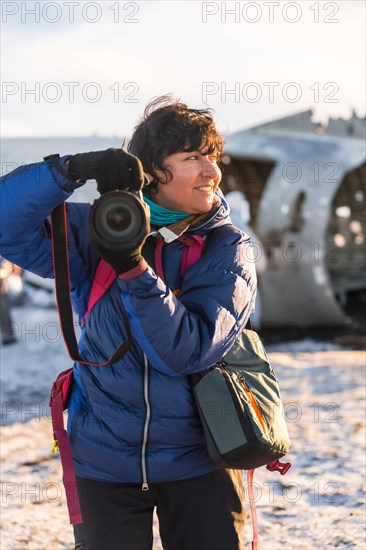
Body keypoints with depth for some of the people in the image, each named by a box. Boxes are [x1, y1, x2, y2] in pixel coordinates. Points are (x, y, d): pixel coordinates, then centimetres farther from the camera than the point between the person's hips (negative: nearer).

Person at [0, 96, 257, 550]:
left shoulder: (227, 249, -7)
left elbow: (188, 351, -19)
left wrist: (133, 270, -30)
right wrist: (73, 170, -25)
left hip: (198, 460, -1)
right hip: (105, 459, 1)